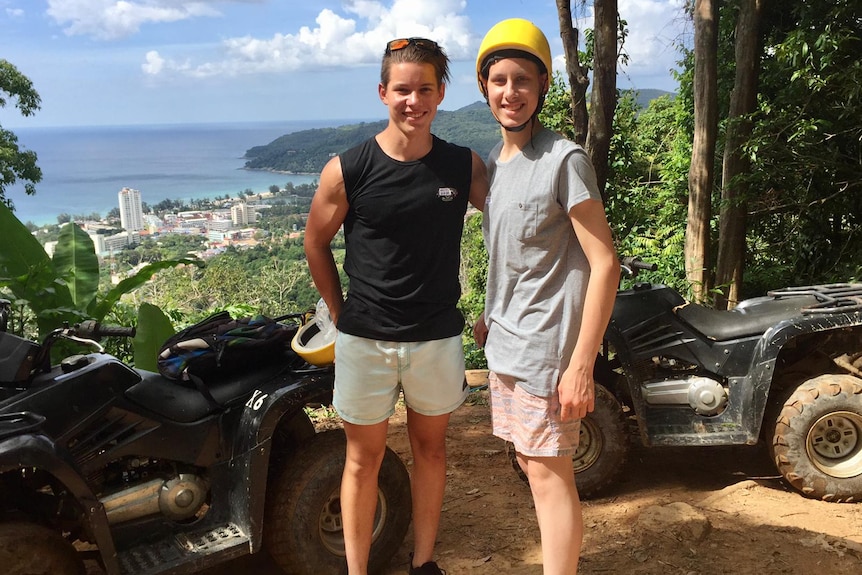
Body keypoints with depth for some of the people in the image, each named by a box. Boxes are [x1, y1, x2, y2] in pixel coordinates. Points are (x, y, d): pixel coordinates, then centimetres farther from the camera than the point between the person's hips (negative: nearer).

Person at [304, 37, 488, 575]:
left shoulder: (465, 166, -4)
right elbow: (316, 243, 4)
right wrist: (342, 313, 4)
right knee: (364, 457, 10)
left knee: (431, 448, 16)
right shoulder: (346, 170, -9)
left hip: (438, 336, 2)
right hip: (365, 340, -2)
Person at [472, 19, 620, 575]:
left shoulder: (565, 160, -14)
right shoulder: (496, 160, 9)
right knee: (531, 464, 17)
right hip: (506, 342, 8)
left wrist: (581, 366, -20)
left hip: (547, 346, -8)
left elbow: (605, 263, -17)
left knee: (550, 475, 0)